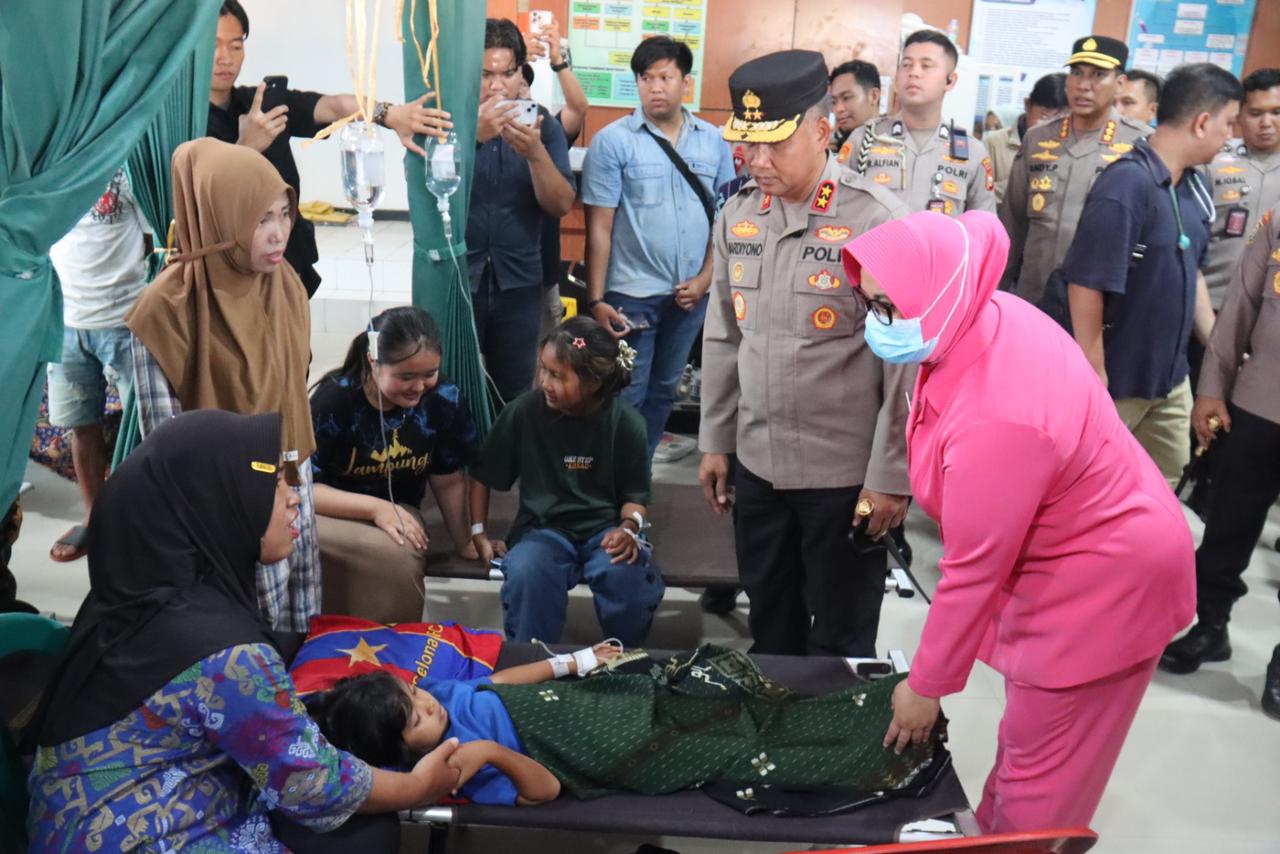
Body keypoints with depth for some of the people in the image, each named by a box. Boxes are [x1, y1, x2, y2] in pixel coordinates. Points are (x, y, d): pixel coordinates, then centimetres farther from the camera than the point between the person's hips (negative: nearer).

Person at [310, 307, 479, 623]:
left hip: (398, 513, 2)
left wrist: (464, 543, 11)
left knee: (402, 558, -34)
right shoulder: (333, 400, -18)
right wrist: (374, 508, -25)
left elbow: (448, 482, 3)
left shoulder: (444, 401, -11)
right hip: (329, 512, -2)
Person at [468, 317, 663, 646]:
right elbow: (482, 475, 7)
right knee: (525, 573, -35)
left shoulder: (626, 422, -7)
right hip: (543, 527, 0)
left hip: (605, 528, 0)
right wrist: (478, 532, 0)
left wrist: (629, 528, -19)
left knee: (626, 574, -34)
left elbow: (635, 494, 2)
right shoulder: (524, 411, -7)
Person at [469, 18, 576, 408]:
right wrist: (473, 135, -28)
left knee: (514, 393, 8)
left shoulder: (543, 124, 3)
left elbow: (561, 206, -4)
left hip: (518, 281, 2)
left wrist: (535, 153, -21)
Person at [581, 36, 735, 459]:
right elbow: (599, 227, -7)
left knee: (663, 392, 16)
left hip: (691, 294, 4)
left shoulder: (714, 141, 4)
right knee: (625, 399, 2)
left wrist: (706, 278, -2)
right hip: (632, 294, -4)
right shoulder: (612, 141, -6)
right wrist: (596, 300, -11)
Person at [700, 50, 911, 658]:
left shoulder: (880, 221, -15)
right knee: (769, 624, 21)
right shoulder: (737, 215, 3)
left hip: (846, 473, -5)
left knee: (839, 642, 12)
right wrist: (715, 442, 12)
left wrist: (890, 476, -12)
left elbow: (908, 364, -13)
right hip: (757, 463, 5)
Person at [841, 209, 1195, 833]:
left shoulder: (996, 419, -37)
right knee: (1028, 729, 26)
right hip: (1077, 548, 9)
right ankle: (993, 828, 44)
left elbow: (972, 569, -26)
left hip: (1102, 582, -9)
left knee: (1040, 770, 9)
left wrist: (924, 687, -11)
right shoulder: (984, 322, -11)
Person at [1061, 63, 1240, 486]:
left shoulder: (1191, 187, 5)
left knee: (1164, 482, 21)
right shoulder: (1126, 183, -21)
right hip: (1115, 380, -8)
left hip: (1171, 378, 8)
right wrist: (1093, 374, -21)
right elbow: (1086, 283, -24)